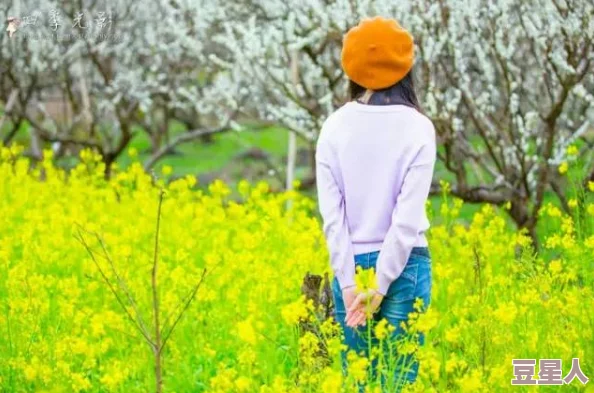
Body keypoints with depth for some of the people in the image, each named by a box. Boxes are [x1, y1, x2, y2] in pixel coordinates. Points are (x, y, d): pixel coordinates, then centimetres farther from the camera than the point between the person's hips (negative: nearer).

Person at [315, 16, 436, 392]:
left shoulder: (335, 126, 0)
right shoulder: (417, 127, -7)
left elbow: (331, 213, -6)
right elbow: (409, 214, -13)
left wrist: (349, 283, -7)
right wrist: (382, 284, -10)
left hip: (351, 266, 2)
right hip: (403, 264, -2)